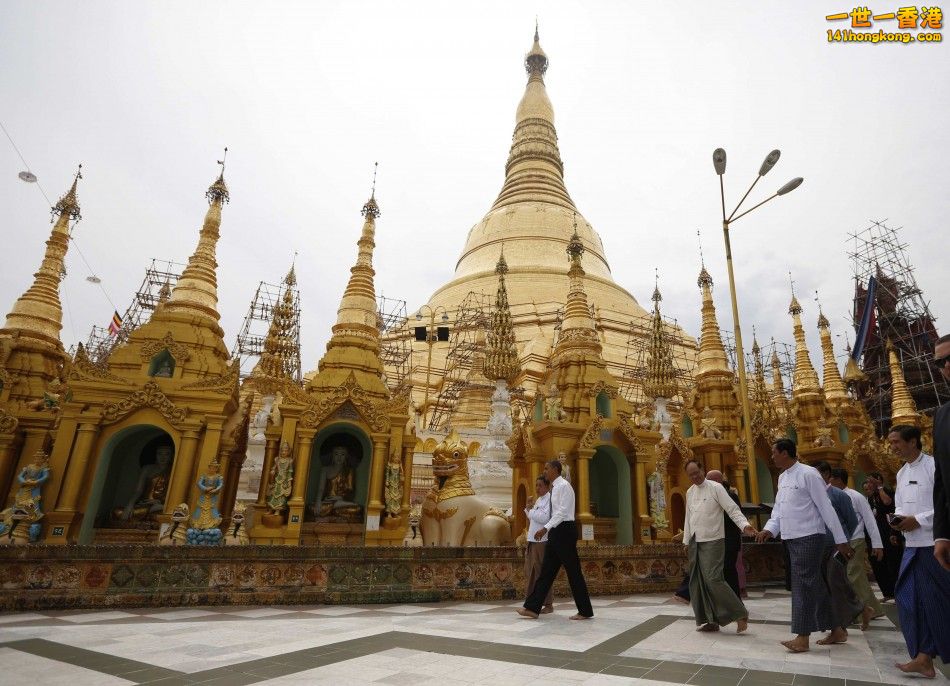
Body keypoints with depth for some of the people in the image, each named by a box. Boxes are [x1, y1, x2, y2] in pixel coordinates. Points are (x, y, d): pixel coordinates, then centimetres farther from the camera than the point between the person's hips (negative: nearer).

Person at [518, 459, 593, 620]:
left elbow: (562, 511, -20)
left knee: (573, 571, 0)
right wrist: (546, 530, 17)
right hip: (555, 532, 9)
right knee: (546, 570, 7)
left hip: (565, 530, -9)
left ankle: (585, 611, 12)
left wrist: (545, 528, -25)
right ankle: (532, 608, 8)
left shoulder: (564, 486, -12)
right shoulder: (554, 488, 15)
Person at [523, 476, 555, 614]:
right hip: (532, 540, 9)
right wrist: (529, 507, 10)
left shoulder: (549, 499, -9)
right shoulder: (538, 500, 19)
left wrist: (531, 510, -9)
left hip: (542, 541, -9)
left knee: (542, 573, -3)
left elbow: (545, 518, -21)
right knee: (530, 572, 12)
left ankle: (548, 604, 7)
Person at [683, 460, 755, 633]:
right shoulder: (690, 492, 12)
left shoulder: (715, 488, -7)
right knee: (698, 582, 8)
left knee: (713, 579, -13)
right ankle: (709, 620, 18)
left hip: (712, 541, -7)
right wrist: (686, 540, 14)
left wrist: (744, 524, -29)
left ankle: (739, 614, 3)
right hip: (695, 542, 7)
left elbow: (732, 509, -12)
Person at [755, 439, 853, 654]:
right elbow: (779, 507, 14)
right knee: (813, 585, 16)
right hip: (793, 538, 8)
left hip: (808, 537, -8)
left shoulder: (808, 474, -13)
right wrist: (770, 529, -1)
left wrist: (840, 540, -10)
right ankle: (835, 629, 31)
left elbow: (826, 507, -12)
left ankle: (802, 638, 3)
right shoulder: (782, 477, 11)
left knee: (803, 586, -4)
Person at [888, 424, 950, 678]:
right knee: (909, 598, 4)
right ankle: (924, 659, 10)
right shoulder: (901, 473, 14)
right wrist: (898, 518, 1)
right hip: (913, 544, 7)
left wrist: (919, 520, -16)